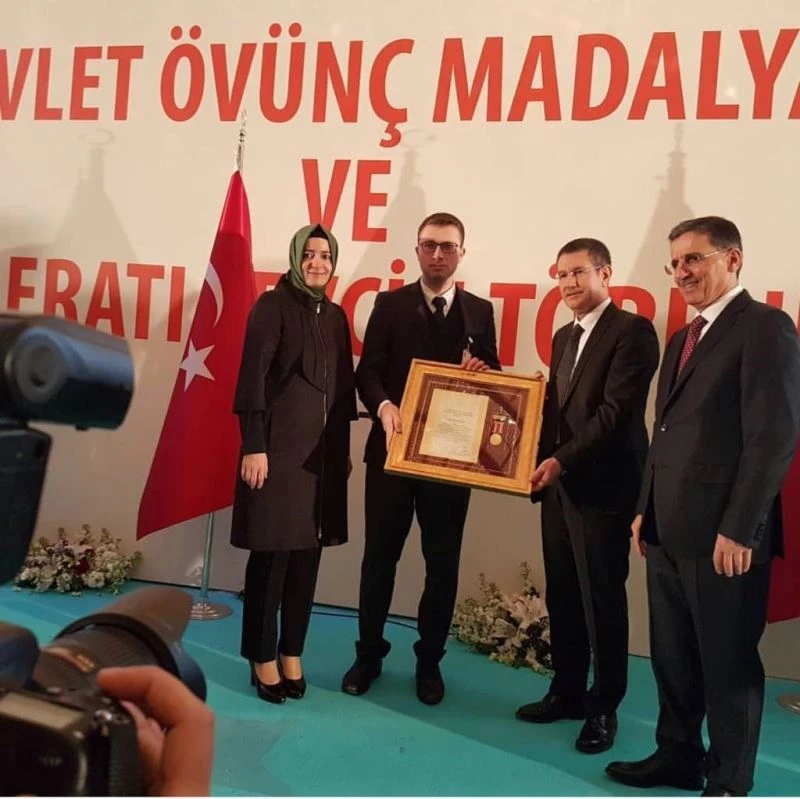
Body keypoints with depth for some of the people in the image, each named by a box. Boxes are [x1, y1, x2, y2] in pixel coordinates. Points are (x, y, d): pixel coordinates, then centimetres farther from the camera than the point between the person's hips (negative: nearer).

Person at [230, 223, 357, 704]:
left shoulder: (336, 315, 13)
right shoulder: (273, 305, -4)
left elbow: (344, 386, 14)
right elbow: (253, 378, -10)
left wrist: (345, 448, 13)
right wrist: (254, 446, -15)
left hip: (324, 452, 6)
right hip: (279, 447, -6)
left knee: (307, 555, 10)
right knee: (272, 554, 1)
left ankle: (292, 653, 24)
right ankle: (263, 656, 17)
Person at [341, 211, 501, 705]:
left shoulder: (480, 311, 11)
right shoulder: (391, 304, 5)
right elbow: (368, 371, -3)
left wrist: (482, 372, -12)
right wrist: (384, 405, -23)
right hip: (394, 448, -1)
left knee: (443, 563, 8)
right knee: (380, 556, 7)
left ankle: (430, 660, 24)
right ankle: (369, 653, 25)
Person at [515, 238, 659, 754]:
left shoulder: (632, 330, -9)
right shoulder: (565, 337, 18)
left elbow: (618, 411, -18)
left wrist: (562, 460, -21)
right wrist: (542, 462, 4)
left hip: (603, 486, -7)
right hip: (559, 484, 8)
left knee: (603, 601, 4)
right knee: (562, 596, 14)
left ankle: (604, 707, 19)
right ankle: (567, 692, 29)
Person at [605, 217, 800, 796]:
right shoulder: (683, 338, 18)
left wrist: (739, 529, -19)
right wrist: (646, 509, 16)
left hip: (722, 535, -8)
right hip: (670, 530, 8)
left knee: (728, 662, 6)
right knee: (672, 654, 18)